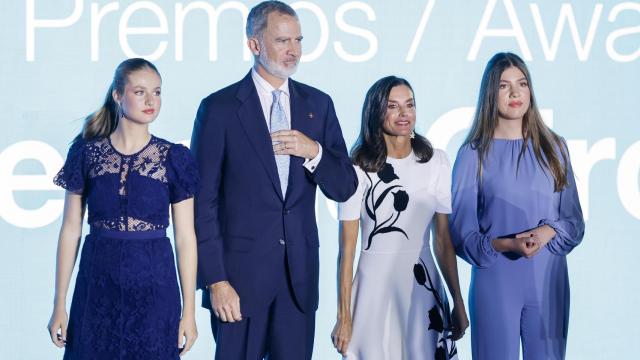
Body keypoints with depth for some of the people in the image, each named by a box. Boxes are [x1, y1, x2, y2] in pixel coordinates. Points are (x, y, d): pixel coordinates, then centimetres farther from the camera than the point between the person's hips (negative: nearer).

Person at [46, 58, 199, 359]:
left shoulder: (174, 159, 1)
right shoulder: (86, 152, 1)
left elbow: (185, 237, 2)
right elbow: (71, 229, 3)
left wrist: (189, 311, -1)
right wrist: (59, 305, 1)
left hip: (153, 289, 0)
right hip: (98, 289, 0)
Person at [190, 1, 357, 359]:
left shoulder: (318, 104, 8)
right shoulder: (220, 108, -4)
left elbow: (344, 188, 9)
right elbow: (203, 202, -6)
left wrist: (315, 152, -11)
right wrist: (215, 280, -11)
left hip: (300, 272, 4)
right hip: (240, 271, -3)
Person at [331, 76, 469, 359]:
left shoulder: (436, 161, 3)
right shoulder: (359, 168, -6)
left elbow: (444, 239, 6)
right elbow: (346, 248, -7)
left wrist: (458, 302, 4)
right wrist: (343, 317, -9)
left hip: (424, 287, 3)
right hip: (375, 287, -3)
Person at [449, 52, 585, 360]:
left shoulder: (553, 148, 8)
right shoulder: (474, 153, 0)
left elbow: (574, 221, 9)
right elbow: (462, 232, 0)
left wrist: (549, 232, -13)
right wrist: (506, 245, -18)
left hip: (548, 280, 2)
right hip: (495, 282, -2)